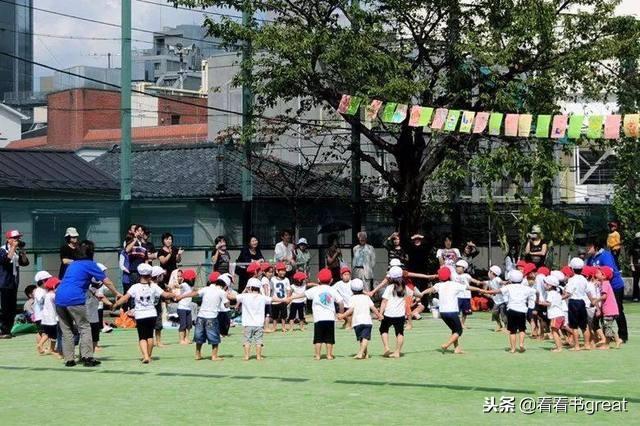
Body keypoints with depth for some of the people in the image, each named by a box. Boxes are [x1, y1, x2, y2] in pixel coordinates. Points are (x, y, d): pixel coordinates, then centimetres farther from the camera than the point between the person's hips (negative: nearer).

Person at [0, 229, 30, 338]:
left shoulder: (16, 251, 12)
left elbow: (25, 263, 10)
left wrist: (22, 251, -2)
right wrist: (13, 247, -21)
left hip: (13, 284, 7)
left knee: (12, 309, 9)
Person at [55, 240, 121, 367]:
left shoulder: (72, 264, 24)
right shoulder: (90, 264, 5)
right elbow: (106, 281, 10)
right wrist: (116, 293, 25)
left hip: (59, 298, 6)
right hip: (75, 299, -6)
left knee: (66, 330, 11)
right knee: (84, 328, 2)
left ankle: (69, 359, 10)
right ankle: (87, 357, -5)